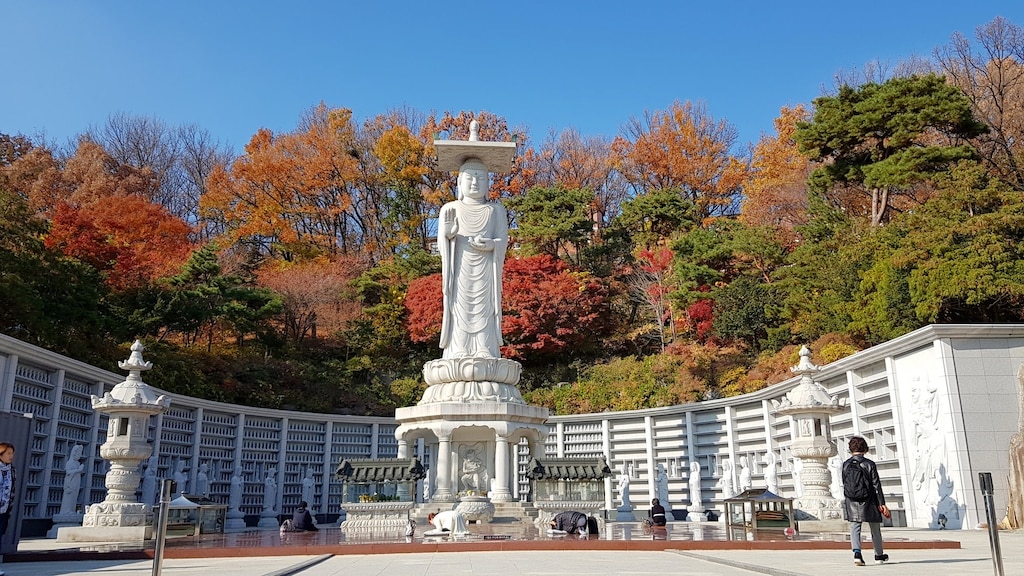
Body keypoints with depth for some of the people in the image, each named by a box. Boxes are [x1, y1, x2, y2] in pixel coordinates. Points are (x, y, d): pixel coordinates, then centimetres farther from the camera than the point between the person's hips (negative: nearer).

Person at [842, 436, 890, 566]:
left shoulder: (846, 465, 1)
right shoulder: (869, 464, -9)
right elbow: (876, 485, -9)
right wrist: (882, 504, -6)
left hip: (852, 503, 1)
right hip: (869, 502, -1)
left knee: (854, 528, 1)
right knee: (875, 529, 16)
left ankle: (857, 553, -20)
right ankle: (879, 555, 30)